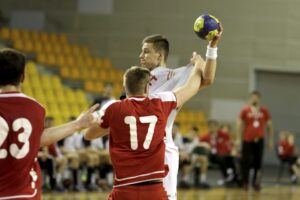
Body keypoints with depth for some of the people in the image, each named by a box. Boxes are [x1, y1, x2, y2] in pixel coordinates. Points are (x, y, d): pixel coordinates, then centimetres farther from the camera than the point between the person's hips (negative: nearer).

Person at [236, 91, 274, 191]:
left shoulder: (264, 111, 4)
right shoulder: (245, 110, 0)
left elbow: (269, 126, 11)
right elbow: (240, 125, 2)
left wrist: (270, 140, 9)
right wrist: (238, 139, -5)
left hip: (259, 140, 1)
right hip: (247, 140, -1)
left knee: (258, 162, 1)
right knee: (246, 162, 0)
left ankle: (256, 182, 8)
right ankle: (245, 182, 11)